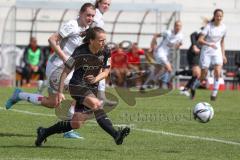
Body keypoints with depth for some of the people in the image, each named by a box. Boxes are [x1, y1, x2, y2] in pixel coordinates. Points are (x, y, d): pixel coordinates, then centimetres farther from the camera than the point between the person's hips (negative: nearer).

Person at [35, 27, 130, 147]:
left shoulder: (105, 53, -6)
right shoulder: (80, 52, -19)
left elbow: (106, 71, 5)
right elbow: (66, 71, -13)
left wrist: (96, 79, -17)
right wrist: (60, 92, -15)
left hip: (92, 87, 6)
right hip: (77, 86, -6)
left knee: (76, 124, 3)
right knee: (96, 104, -34)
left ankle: (44, 132, 23)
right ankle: (116, 134, -39)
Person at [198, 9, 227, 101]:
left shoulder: (223, 27, 0)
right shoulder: (209, 26, -14)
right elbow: (200, 40, -21)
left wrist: (223, 55, 12)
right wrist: (209, 44, -37)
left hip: (217, 52, 3)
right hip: (206, 52, -3)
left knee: (218, 72, -18)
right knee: (204, 74, -1)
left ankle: (214, 93, -10)